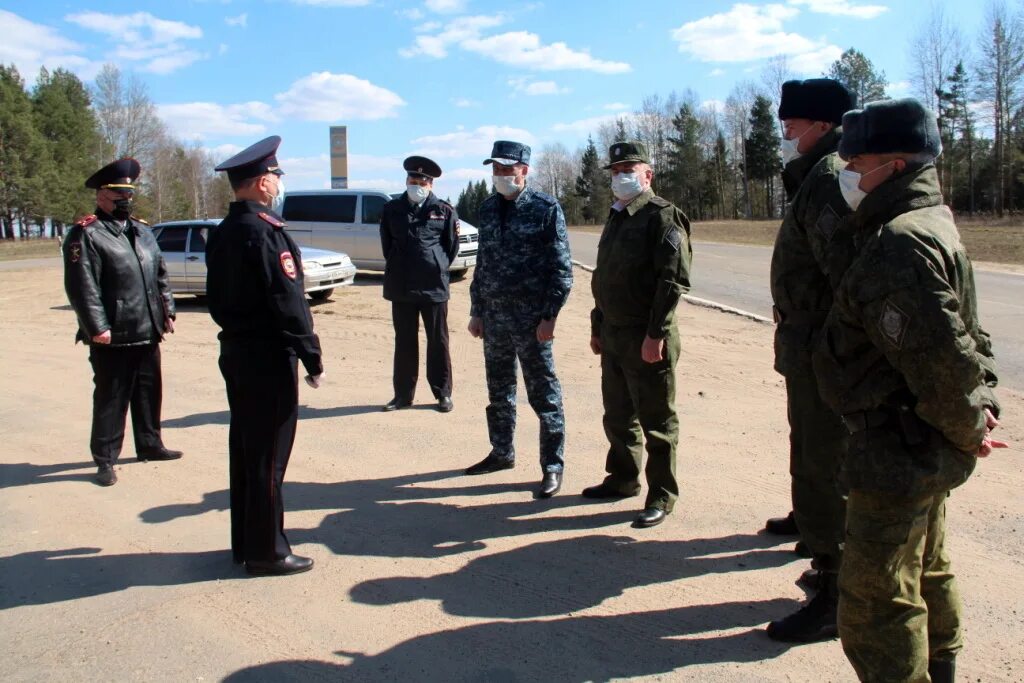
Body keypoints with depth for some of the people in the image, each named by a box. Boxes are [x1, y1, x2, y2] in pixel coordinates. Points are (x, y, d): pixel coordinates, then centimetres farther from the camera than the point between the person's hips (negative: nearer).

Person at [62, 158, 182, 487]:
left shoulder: (142, 231, 16)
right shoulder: (86, 235, -8)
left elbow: (160, 275, 19)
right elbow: (82, 287, -15)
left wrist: (167, 311, 12)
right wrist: (96, 328, -20)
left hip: (148, 334, 7)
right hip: (113, 338, -7)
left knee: (150, 392, 16)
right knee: (111, 399, 2)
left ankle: (150, 444, 31)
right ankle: (105, 460, 13)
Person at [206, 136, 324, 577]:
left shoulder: (222, 232, 11)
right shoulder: (265, 231, -18)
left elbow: (216, 298, 16)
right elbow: (288, 303, -21)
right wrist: (312, 358, -15)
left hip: (236, 353, 9)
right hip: (268, 359, -9)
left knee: (245, 452, 16)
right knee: (268, 457, 0)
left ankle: (245, 542, 28)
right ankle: (266, 551, 11)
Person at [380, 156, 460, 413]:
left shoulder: (444, 210, -1)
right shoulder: (392, 209, 6)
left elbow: (452, 245, 6)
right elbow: (386, 244, 16)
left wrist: (437, 269, 5)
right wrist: (397, 269, 13)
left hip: (434, 286, -2)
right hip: (401, 288, 2)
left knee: (438, 342, 6)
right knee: (404, 342, 10)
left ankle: (443, 393, 17)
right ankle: (403, 394, 19)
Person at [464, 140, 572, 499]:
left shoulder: (546, 208, -7)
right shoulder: (488, 208, 10)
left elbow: (561, 269, -8)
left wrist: (549, 317, -14)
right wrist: (476, 312, 12)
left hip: (530, 318, -6)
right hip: (493, 315, 6)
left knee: (544, 394, 2)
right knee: (498, 390, 17)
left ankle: (552, 466, 13)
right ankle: (501, 452, 33)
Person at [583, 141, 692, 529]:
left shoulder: (662, 216, -11)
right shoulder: (616, 218, 16)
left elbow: (673, 279, -19)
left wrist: (656, 334, -22)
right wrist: (597, 327, 19)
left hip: (646, 340, -8)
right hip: (613, 336, 9)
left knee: (656, 421, 2)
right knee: (618, 415, 18)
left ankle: (662, 495, 14)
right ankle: (623, 479, 34)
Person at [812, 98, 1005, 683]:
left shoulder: (900, 244, -24)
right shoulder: (931, 222, 11)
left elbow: (940, 355, -27)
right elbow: (966, 337, 16)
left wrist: (968, 428, -12)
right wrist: (983, 406, 8)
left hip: (897, 454, -11)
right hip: (928, 452, 11)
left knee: (875, 604, -1)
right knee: (927, 573, 27)